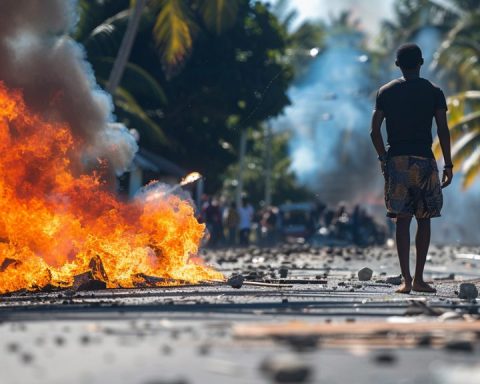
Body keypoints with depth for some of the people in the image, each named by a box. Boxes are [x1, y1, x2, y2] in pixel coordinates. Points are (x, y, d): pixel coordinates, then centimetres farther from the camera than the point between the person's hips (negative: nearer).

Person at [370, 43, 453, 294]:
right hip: (424, 160, -1)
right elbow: (443, 130, -4)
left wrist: (383, 158, 14)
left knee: (402, 220, 1)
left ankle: (406, 279, -6)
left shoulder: (385, 92, 6)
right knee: (423, 220, 7)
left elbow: (375, 130, 2)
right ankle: (418, 278, 3)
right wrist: (448, 165, 1)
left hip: (396, 160, 1)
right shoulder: (434, 92, 2)